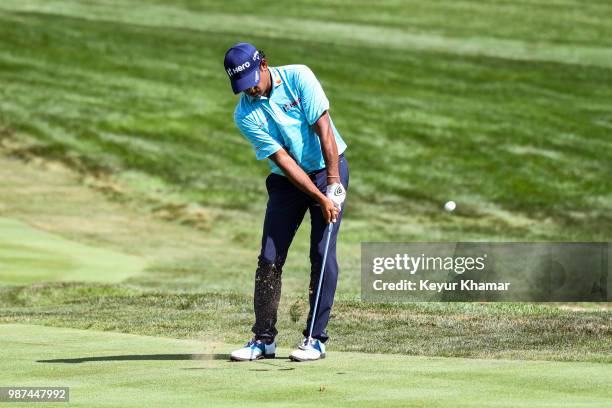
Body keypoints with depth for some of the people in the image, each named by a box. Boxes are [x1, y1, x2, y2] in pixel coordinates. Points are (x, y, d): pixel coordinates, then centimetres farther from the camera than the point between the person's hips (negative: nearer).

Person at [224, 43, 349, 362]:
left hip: (328, 169, -2)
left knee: (322, 255, -9)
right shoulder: (245, 116, -12)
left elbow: (324, 129, -16)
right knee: (270, 258, -4)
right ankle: (263, 339, 4)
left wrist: (333, 183, -20)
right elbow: (283, 160, -16)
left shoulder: (298, 77, -15)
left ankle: (316, 338, -4)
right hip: (288, 180, 2)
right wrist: (320, 198, -21)